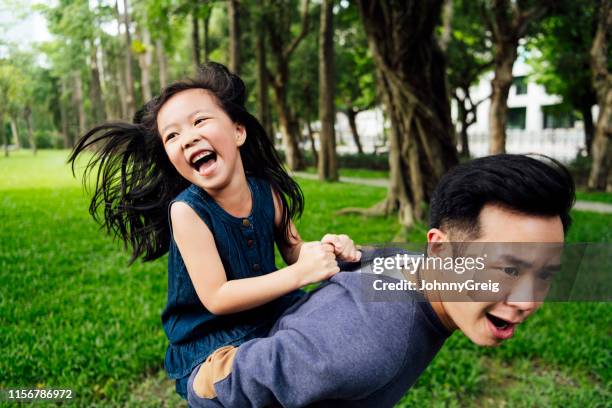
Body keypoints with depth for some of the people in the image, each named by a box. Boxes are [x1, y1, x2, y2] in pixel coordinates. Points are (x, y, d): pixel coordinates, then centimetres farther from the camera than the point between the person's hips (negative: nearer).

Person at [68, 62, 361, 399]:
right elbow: (217, 299, -25)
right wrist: (300, 273, -30)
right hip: (210, 345, -5)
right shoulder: (187, 210, -22)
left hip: (274, 319, 5)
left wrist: (325, 248, -16)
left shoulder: (267, 192, -9)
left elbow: (292, 249, 7)